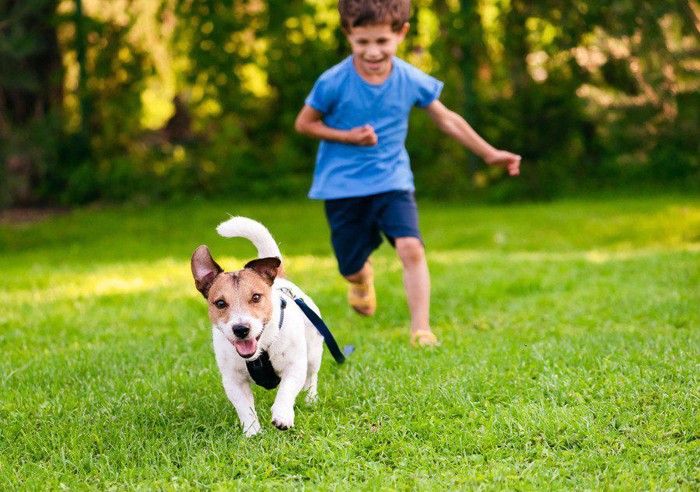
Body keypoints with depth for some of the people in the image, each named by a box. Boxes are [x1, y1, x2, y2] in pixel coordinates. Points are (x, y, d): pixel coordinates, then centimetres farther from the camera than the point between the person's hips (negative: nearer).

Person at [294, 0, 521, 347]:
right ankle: (362, 278, 46)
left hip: (392, 181, 1)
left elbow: (446, 119, 7)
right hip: (343, 185, -1)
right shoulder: (333, 83, -14)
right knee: (351, 269, 6)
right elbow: (304, 123, -4)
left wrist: (489, 154, 10)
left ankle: (421, 330, -16)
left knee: (410, 248, -21)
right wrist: (348, 136, -18)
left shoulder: (411, 81, -6)